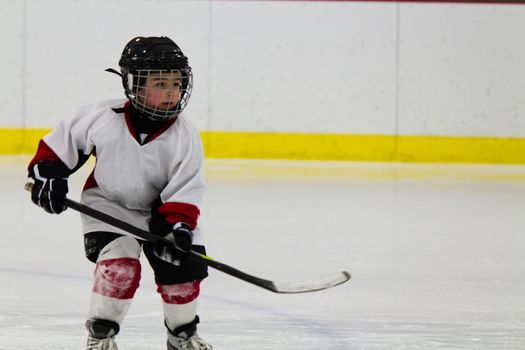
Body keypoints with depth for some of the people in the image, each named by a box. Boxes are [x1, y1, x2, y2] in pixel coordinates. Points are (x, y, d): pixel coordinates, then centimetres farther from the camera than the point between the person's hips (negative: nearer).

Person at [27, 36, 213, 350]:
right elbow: (64, 140, -4)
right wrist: (46, 173, -9)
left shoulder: (185, 138, -17)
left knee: (183, 265, -8)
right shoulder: (103, 118, -21)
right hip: (108, 204, -2)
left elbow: (185, 190, -17)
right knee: (119, 263, -23)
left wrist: (177, 226, -30)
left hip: (163, 209, 2)